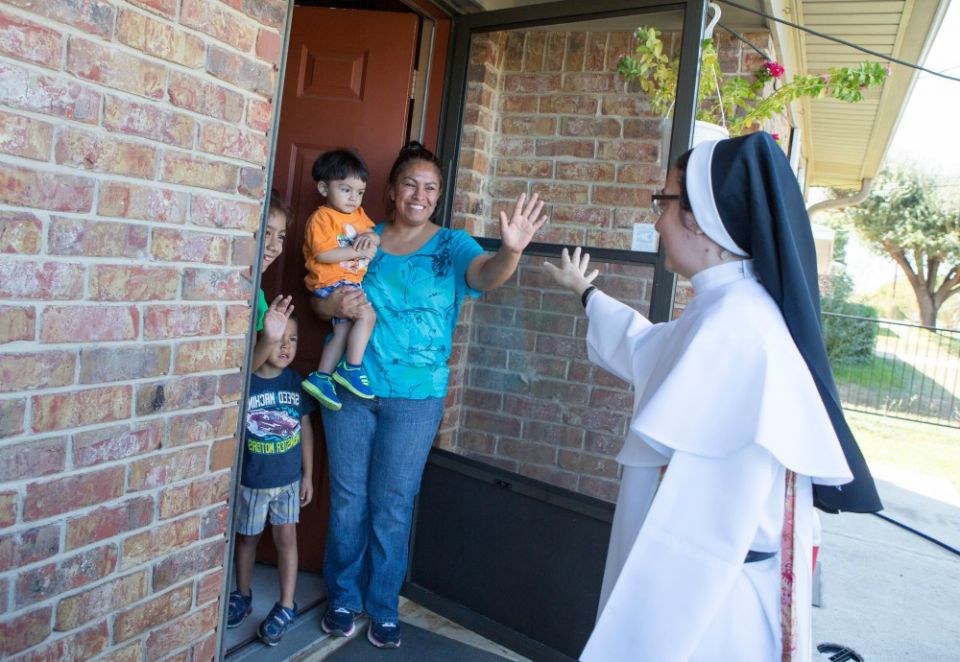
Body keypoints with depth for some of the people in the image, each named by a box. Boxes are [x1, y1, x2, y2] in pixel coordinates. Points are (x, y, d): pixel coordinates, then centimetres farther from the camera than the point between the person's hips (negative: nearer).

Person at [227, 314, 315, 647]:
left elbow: (305, 428, 2)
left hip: (289, 479, 1)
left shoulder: (296, 382, -7)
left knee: (286, 537, 7)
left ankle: (286, 606, 21)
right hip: (250, 480, -1)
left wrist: (308, 475, 4)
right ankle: (243, 595, 39)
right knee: (247, 537, 17)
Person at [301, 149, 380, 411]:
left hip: (352, 283, 8)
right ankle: (352, 369, -10)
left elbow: (376, 236, 15)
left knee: (344, 330, 7)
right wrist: (358, 251, -17)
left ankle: (321, 377, 15)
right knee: (367, 315, -21)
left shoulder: (359, 214, 16)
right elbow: (323, 254, -18)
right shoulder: (321, 217, -9)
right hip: (331, 283, -8)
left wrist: (371, 237, -9)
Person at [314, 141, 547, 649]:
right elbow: (319, 298, 9)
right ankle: (342, 597, 32)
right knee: (348, 497, 12)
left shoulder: (451, 245, -2)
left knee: (393, 504, 8)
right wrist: (336, 305, -15)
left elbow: (486, 274, -22)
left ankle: (383, 607, 27)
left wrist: (510, 251, -45)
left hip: (414, 398, -2)